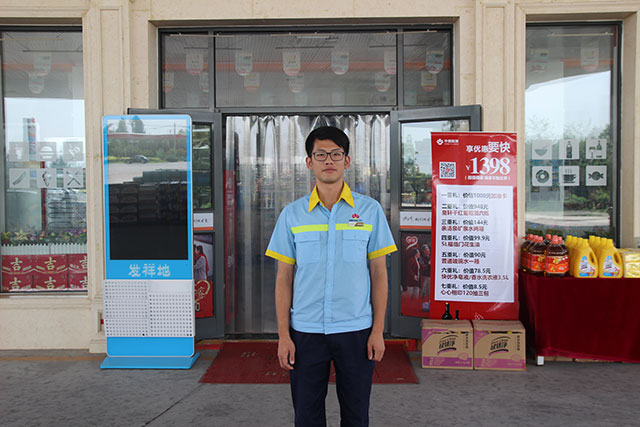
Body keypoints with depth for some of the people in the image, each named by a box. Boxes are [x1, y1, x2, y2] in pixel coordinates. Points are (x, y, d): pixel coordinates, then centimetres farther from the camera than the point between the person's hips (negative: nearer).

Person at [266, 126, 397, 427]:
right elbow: (284, 277, 4)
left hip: (356, 331, 0)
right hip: (305, 332, 1)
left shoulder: (370, 210, 0)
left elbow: (379, 274, 2)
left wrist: (378, 331, -2)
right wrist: (283, 334, -1)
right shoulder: (292, 214, 2)